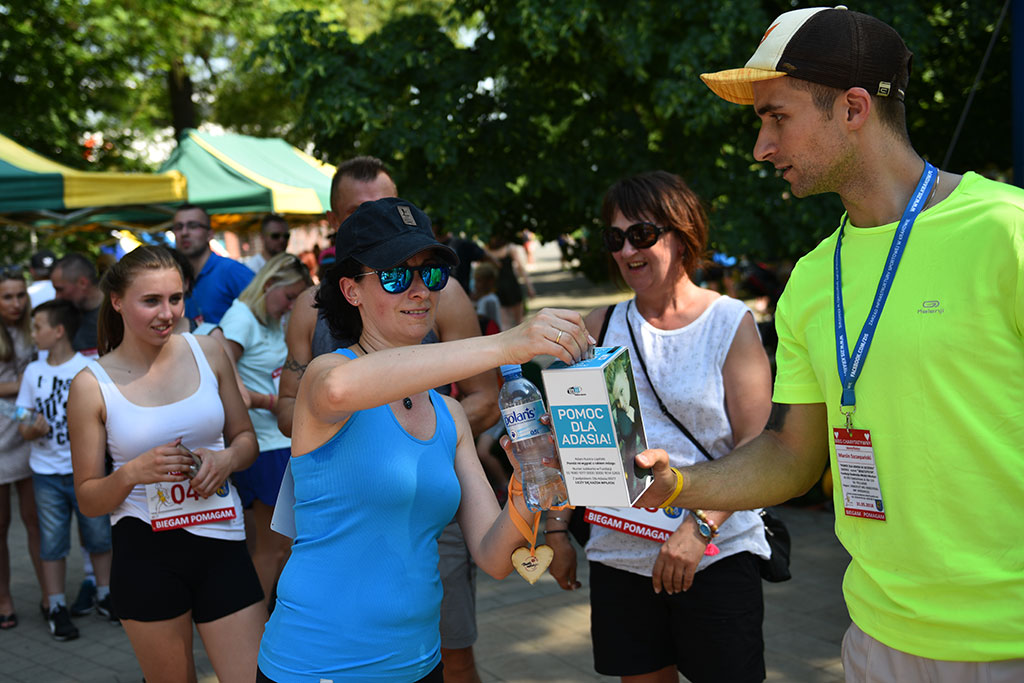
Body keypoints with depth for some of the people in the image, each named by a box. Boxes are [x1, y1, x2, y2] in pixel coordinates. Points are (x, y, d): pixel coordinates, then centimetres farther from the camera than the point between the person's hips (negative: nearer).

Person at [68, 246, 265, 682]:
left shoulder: (208, 354, 3)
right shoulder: (92, 386, -3)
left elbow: (246, 438, 15)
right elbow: (87, 500, 2)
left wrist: (227, 459, -7)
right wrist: (132, 473, -18)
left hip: (221, 546, 2)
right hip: (145, 553, -2)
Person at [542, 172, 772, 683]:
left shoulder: (731, 323, -2)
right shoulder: (602, 326, 7)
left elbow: (754, 447, -9)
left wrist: (699, 526, -19)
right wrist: (557, 529, 5)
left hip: (716, 554, -3)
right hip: (620, 556, 3)